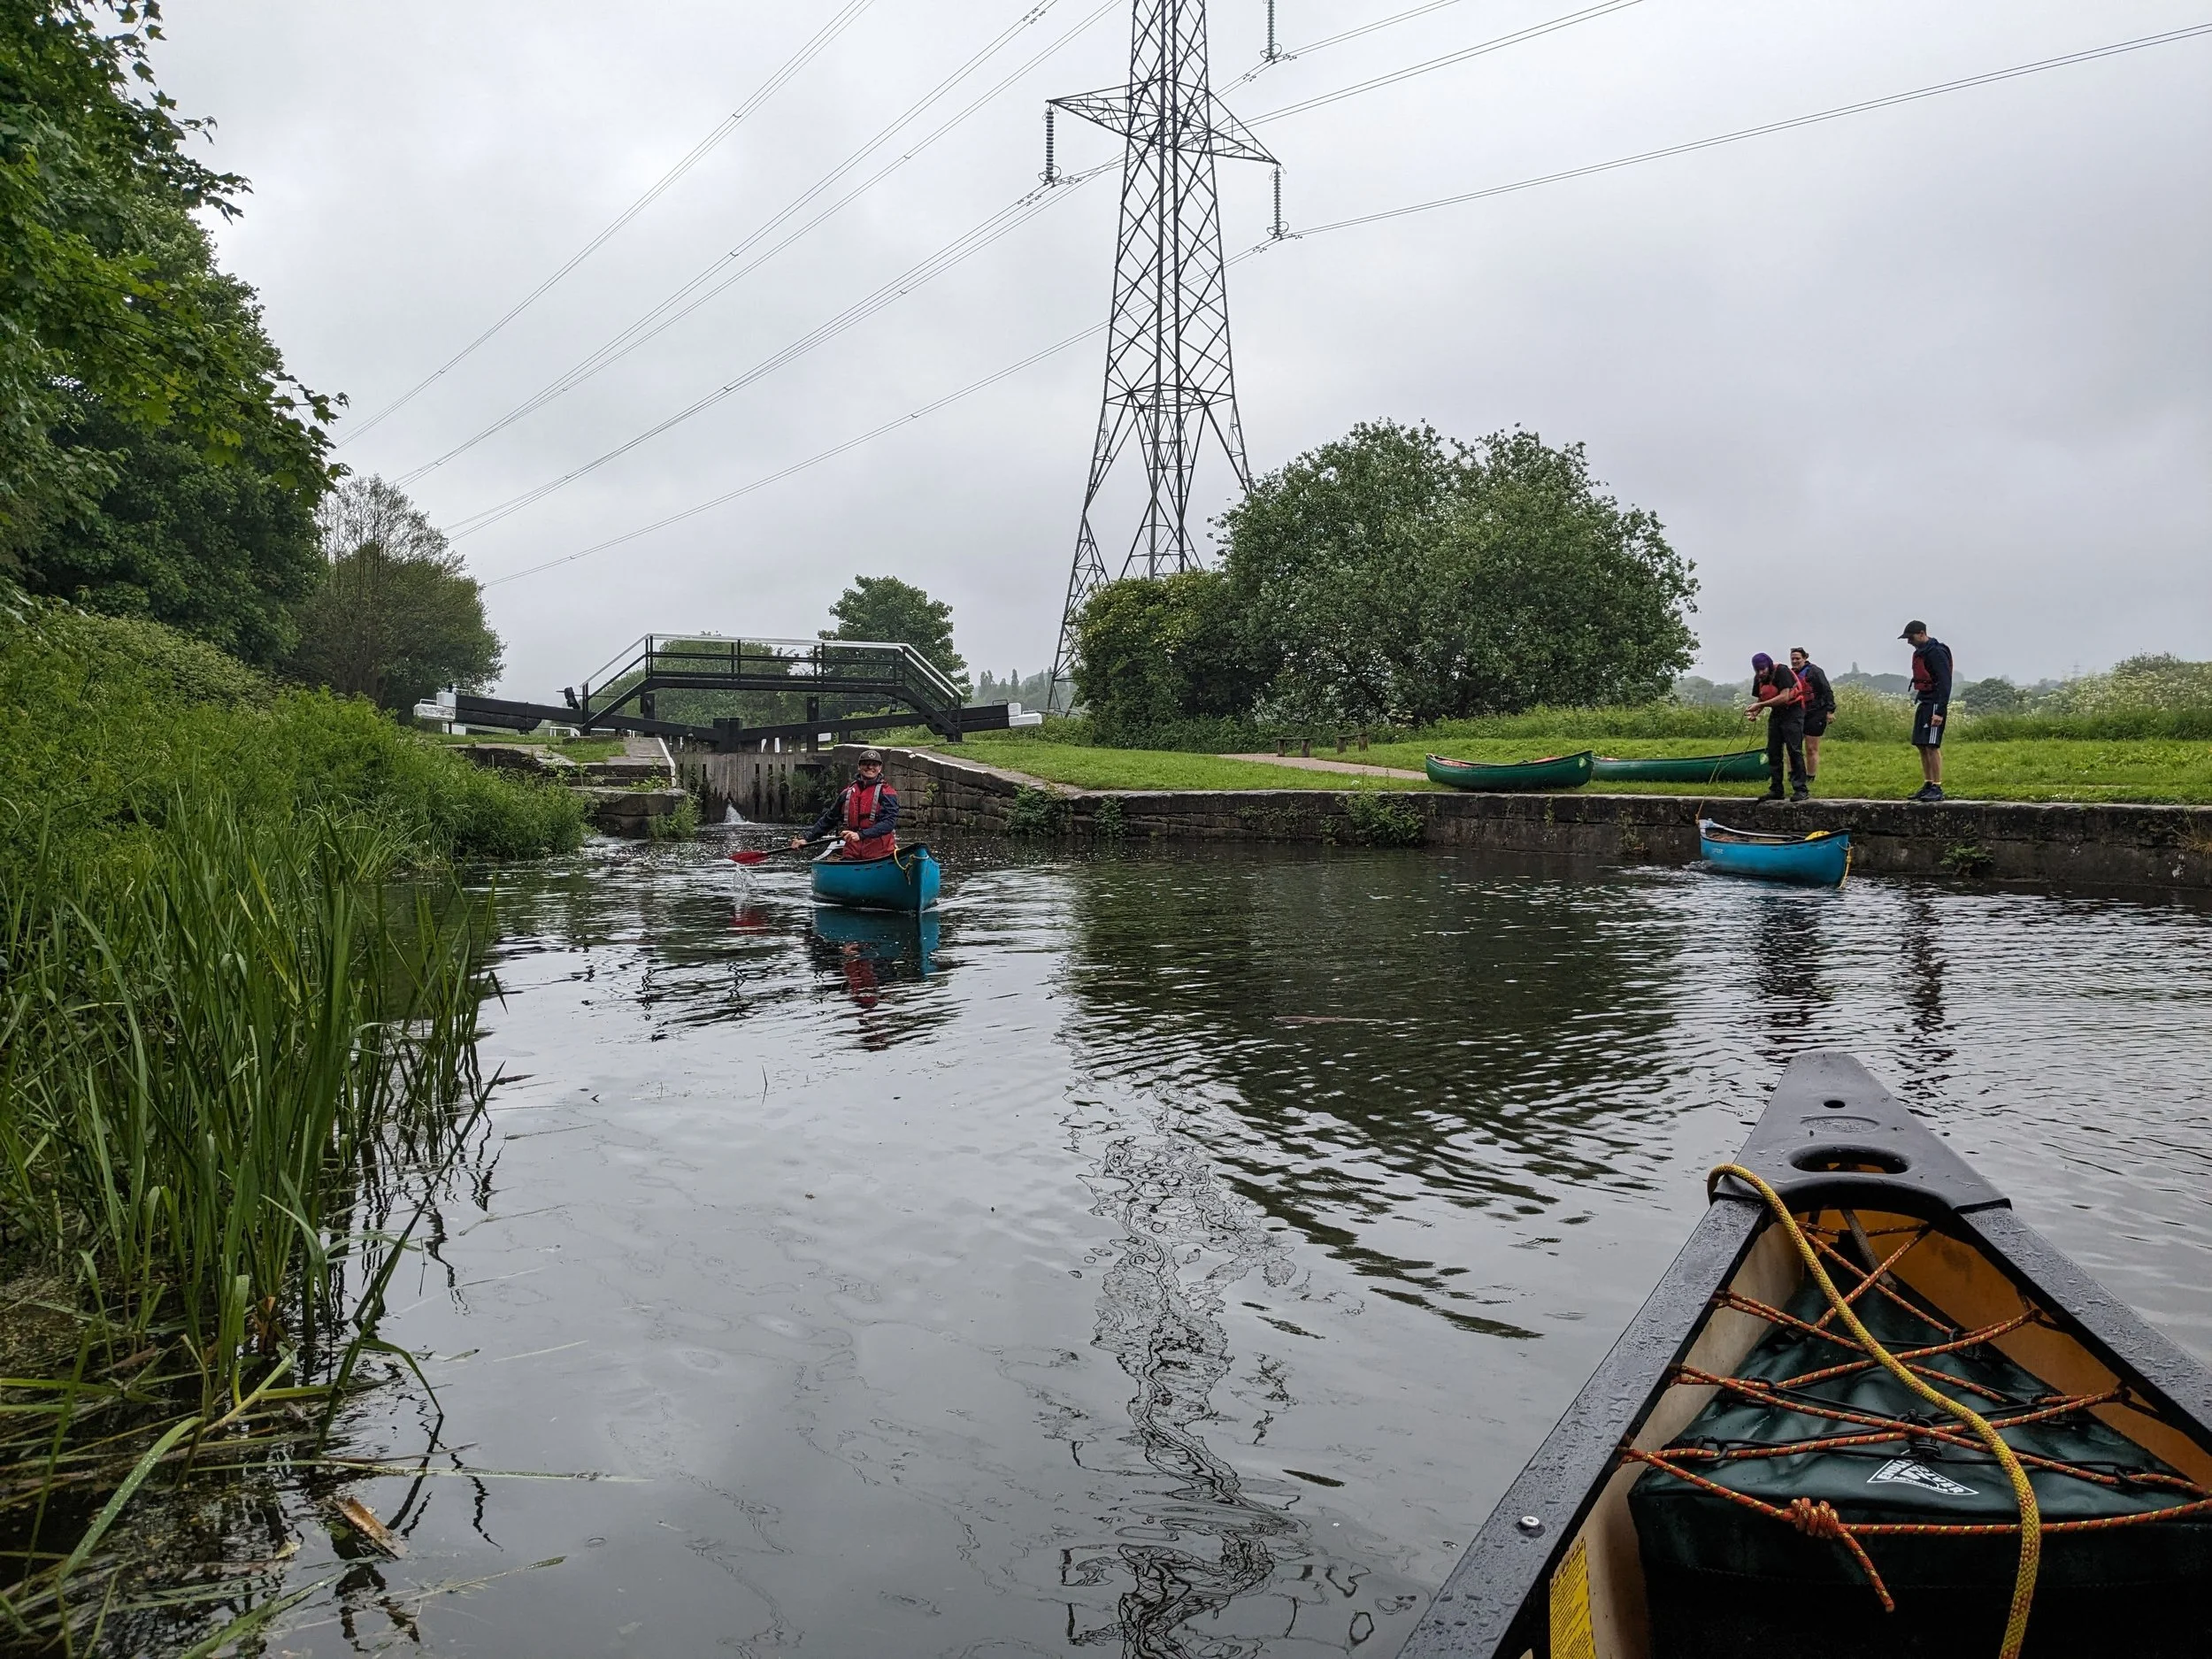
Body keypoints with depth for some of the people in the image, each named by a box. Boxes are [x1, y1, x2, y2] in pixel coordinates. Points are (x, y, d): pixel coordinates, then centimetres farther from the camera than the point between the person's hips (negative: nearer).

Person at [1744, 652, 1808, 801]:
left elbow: (1784, 697, -26)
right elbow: (1762, 699, 13)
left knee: (1794, 750, -11)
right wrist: (1755, 713, -8)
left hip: (1792, 712, -7)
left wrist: (1760, 705, -28)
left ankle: (1801, 790, -8)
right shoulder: (1758, 678, 3)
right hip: (1776, 713, 8)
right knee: (1773, 752, 5)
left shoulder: (1782, 671, -19)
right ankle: (1776, 790, 11)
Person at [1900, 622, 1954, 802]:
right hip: (1923, 703, 10)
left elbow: (1945, 683, -19)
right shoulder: (1919, 653, 16)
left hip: (1935, 705, -10)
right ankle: (1928, 786, 13)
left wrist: (1940, 712, -24)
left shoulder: (1937, 653, -13)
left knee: (1931, 745, -12)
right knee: (1921, 746, 8)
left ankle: (1937, 789, -11)